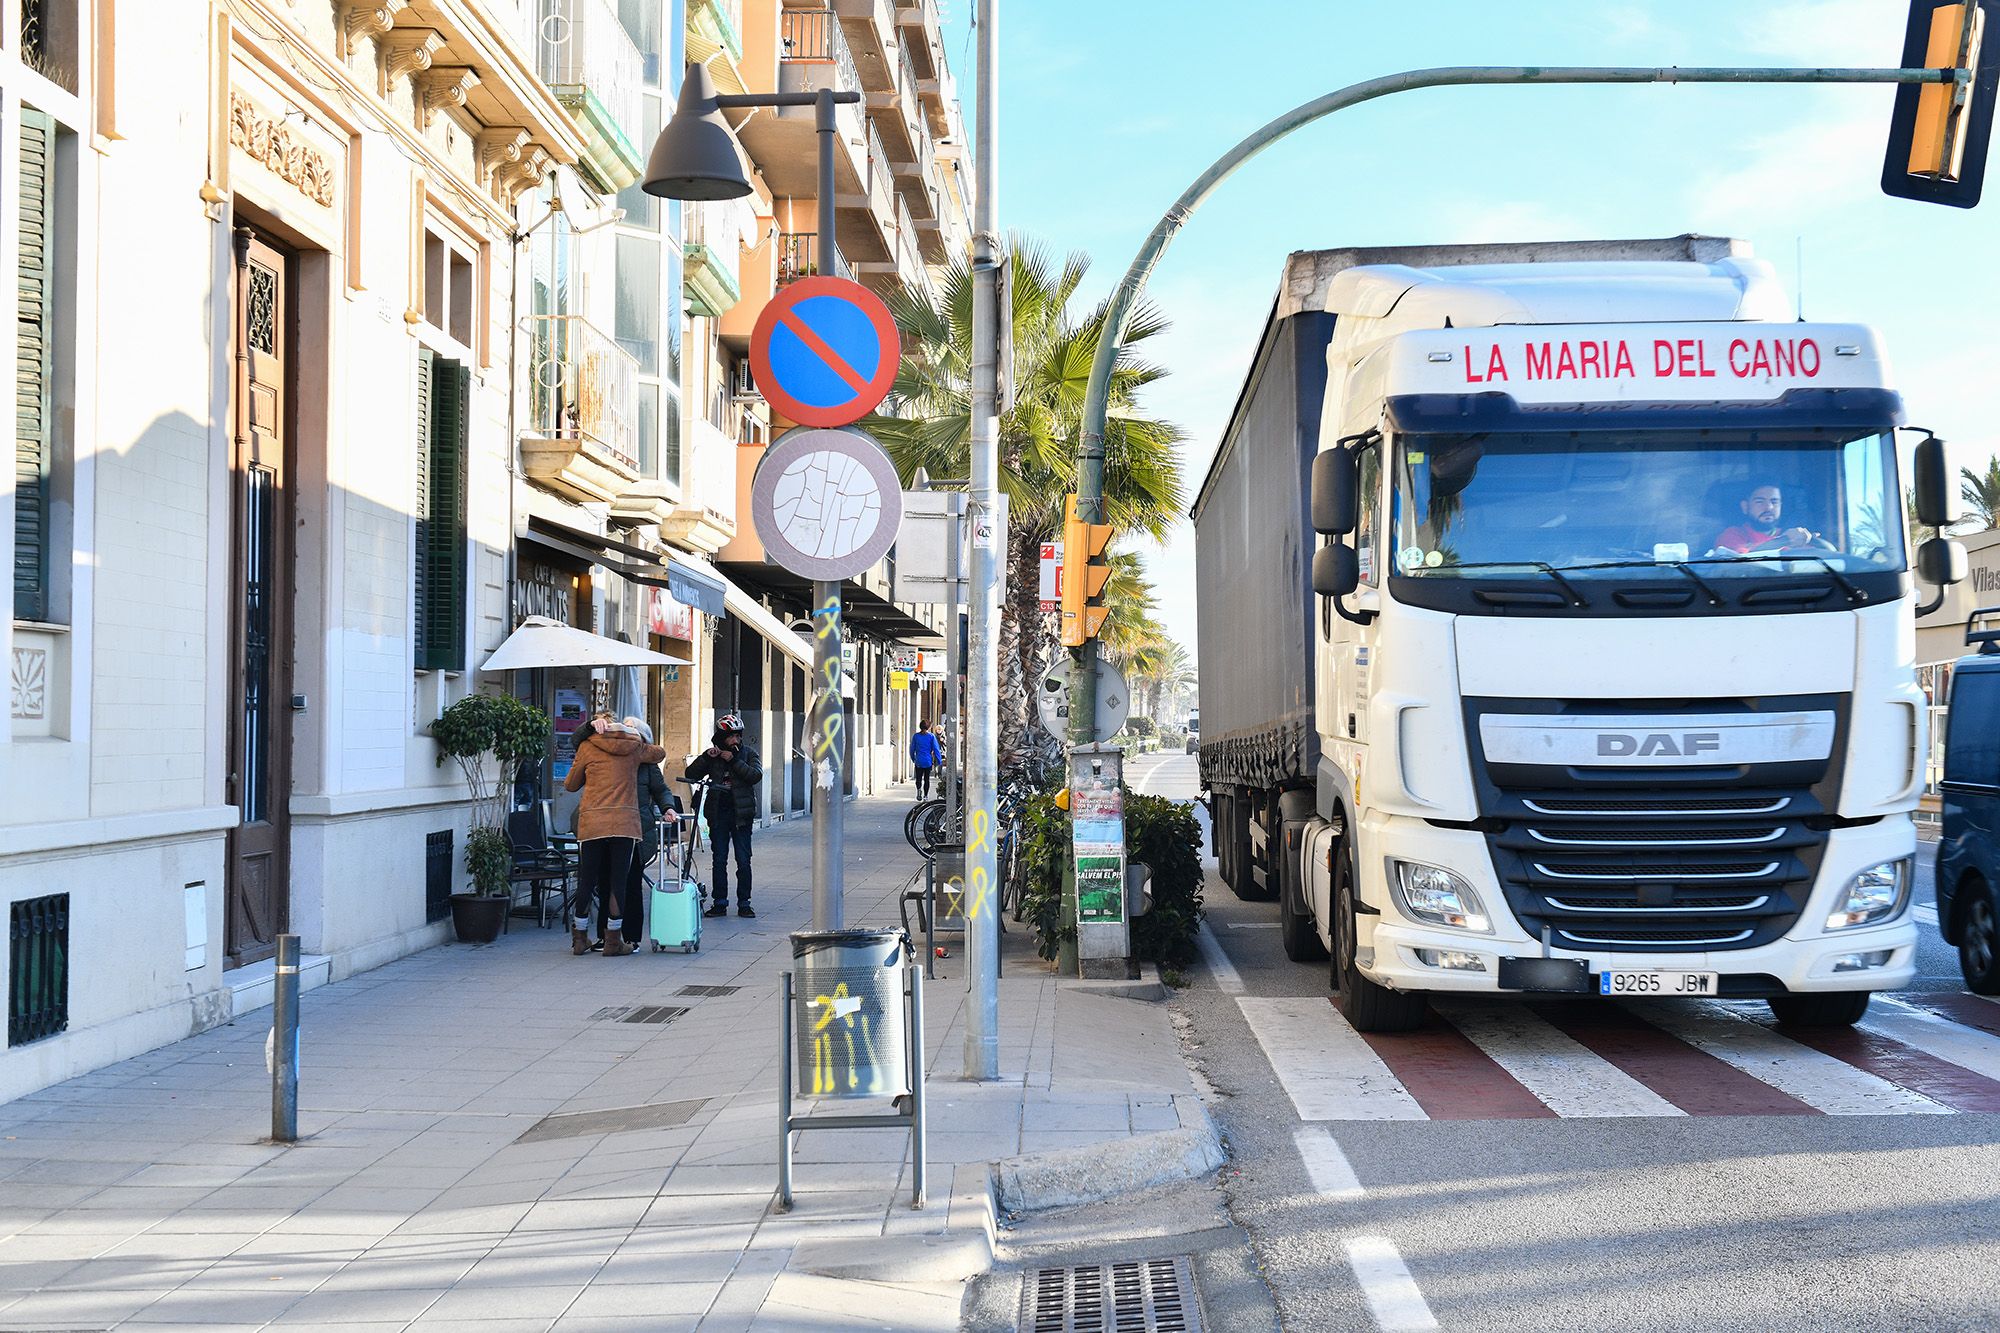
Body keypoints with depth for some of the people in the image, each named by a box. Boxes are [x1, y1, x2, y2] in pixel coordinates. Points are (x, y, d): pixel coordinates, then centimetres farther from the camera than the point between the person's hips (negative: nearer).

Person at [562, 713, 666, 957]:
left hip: (592, 823, 0)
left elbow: (570, 785, 16)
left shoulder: (587, 747, 7)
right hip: (624, 824, 0)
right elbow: (660, 753, 31)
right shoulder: (634, 748, 11)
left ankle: (580, 938, 18)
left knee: (587, 880, 9)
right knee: (618, 881, 3)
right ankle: (613, 940, 6)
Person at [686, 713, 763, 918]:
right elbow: (691, 775, 1)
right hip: (718, 813, 2)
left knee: (743, 861, -2)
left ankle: (744, 903, 5)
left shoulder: (748, 753, 4)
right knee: (719, 860, 4)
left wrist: (734, 760, -18)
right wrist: (706, 757, -11)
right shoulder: (714, 754, 8)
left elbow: (756, 775, -13)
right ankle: (719, 903, 9)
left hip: (741, 813, -2)